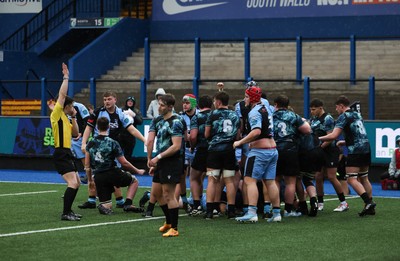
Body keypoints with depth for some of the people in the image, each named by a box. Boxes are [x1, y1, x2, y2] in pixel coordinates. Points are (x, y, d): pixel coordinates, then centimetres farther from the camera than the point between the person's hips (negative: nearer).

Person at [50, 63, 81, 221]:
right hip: (61, 153, -10)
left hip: (67, 154, 10)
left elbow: (75, 133, 20)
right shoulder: (57, 115, -6)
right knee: (72, 183, -18)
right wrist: (66, 77, -5)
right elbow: (62, 94, -12)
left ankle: (68, 211, 24)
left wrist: (73, 117, 12)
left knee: (76, 183, 16)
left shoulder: (65, 118, 19)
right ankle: (65, 214, -20)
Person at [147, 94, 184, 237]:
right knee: (156, 193, 16)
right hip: (161, 162, 9)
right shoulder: (157, 120, 10)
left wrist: (158, 157, -21)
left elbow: (176, 146, -21)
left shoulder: (175, 122, -14)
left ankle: (174, 228, 2)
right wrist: (150, 159, -1)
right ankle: (168, 222, 31)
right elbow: (150, 140, 6)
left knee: (168, 195, -6)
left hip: (172, 162, -9)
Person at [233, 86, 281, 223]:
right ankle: (277, 213, 11)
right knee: (270, 181, 11)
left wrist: (240, 142, -19)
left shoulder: (255, 112, -13)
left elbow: (256, 131, -26)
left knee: (250, 180, -9)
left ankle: (252, 212, -19)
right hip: (273, 149, 9)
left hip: (259, 150, -9)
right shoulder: (265, 109, 15)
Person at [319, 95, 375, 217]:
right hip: (366, 148, 8)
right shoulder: (357, 115, 19)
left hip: (355, 151, -8)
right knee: (364, 178, 14)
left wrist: (319, 138, -2)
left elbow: (333, 135, -15)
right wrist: (345, 142, 32)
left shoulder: (343, 117, -6)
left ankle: (368, 202, -23)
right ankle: (370, 207, 12)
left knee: (352, 179, -9)